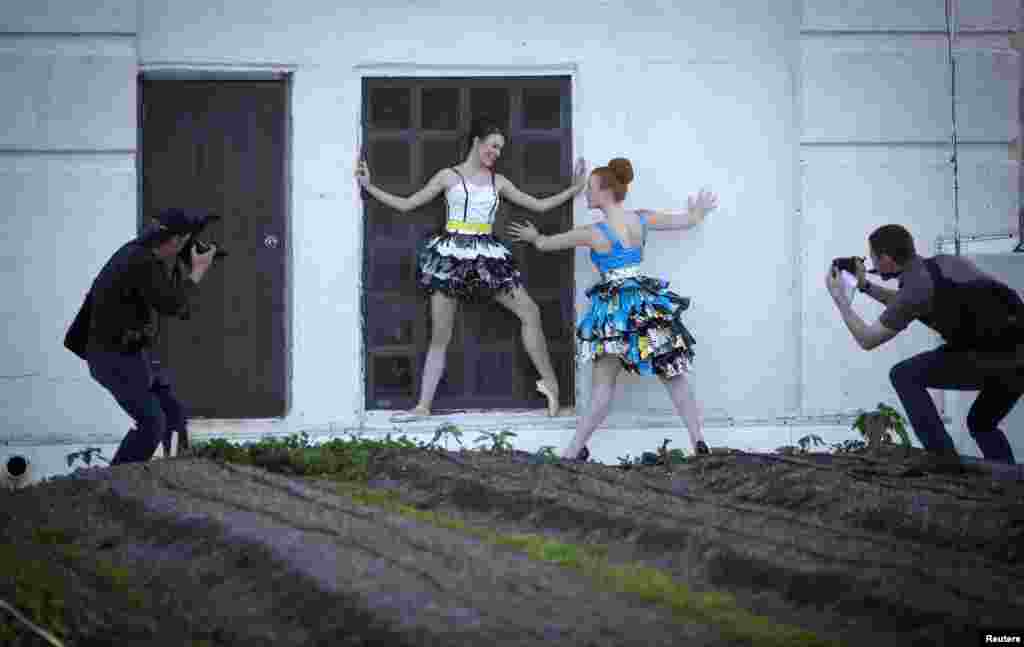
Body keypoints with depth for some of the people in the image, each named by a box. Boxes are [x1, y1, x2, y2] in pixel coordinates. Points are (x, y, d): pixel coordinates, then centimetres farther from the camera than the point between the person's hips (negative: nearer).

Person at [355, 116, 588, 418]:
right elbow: (406, 204, 8)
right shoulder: (448, 176, 4)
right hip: (451, 256, -3)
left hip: (486, 257, 3)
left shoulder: (498, 182, 12)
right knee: (440, 335, -1)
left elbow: (539, 205, 16)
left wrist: (574, 188, 11)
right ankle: (423, 405, 4)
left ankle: (551, 384, 7)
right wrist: (369, 186, 5)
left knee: (530, 312, -4)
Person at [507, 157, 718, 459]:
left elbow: (545, 243, 2)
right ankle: (698, 441, 9)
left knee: (604, 380, -2)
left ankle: (576, 448, 1)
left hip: (617, 308, -5)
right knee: (672, 373, 9)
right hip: (647, 303, 5)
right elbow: (685, 222, 15)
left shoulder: (594, 233, -12)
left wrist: (534, 236, 26)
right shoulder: (642, 219, 2)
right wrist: (699, 211, 39)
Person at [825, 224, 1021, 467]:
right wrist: (865, 286, 37)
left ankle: (941, 454, 1)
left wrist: (839, 298, 18)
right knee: (981, 422, 28)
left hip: (995, 356, -8)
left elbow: (867, 340, 8)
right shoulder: (945, 262, 21)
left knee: (904, 376, 5)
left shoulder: (913, 287, -3)